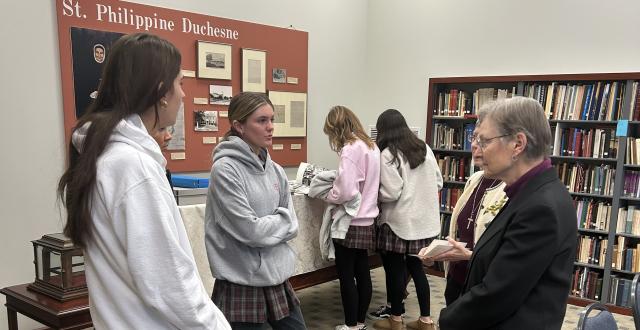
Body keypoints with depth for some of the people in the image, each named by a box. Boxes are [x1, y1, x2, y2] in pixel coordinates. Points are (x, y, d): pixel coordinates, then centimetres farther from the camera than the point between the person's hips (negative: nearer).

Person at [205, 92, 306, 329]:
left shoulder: (276, 171, 5)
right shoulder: (225, 169, -16)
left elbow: (292, 225, 6)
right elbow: (249, 230, -19)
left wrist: (267, 224, -10)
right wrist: (281, 220, -4)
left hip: (279, 278, 6)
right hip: (242, 285, -6)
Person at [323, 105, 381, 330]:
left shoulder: (350, 149, -18)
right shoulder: (371, 146, 10)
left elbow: (346, 191, -24)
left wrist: (328, 196, -5)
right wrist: (335, 183, 16)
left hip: (350, 222, -8)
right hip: (366, 220, 9)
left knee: (346, 276, 4)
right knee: (362, 273, 15)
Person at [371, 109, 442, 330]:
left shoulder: (387, 155, -14)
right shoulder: (425, 148, 6)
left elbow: (391, 193, -18)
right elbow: (438, 183, 11)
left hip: (400, 222, -6)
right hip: (425, 220, 7)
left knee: (395, 270, 7)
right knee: (416, 267, 16)